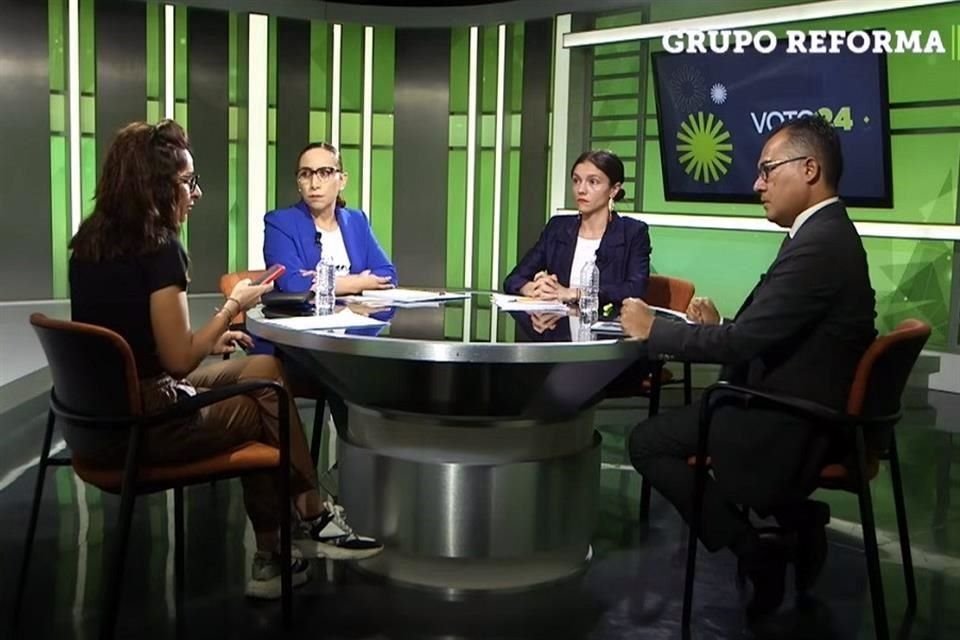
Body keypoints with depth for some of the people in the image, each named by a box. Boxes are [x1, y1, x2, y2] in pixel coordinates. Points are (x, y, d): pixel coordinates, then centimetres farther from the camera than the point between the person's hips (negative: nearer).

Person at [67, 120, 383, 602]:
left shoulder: (90, 239, 9)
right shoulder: (158, 247, -17)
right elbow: (178, 360, -18)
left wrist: (209, 340, 15)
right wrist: (233, 306, -5)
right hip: (141, 427, -8)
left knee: (257, 369, 19)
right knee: (271, 381, 11)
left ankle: (269, 559, 20)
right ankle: (312, 520, 28)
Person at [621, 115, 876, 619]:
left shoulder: (817, 245, -23)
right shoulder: (827, 233, 9)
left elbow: (743, 343, -26)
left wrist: (653, 330, -14)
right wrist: (719, 327, -4)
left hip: (793, 424, -10)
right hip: (803, 404, 10)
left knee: (647, 441, -5)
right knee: (689, 413, 26)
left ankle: (755, 552, 1)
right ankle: (793, 518, 18)